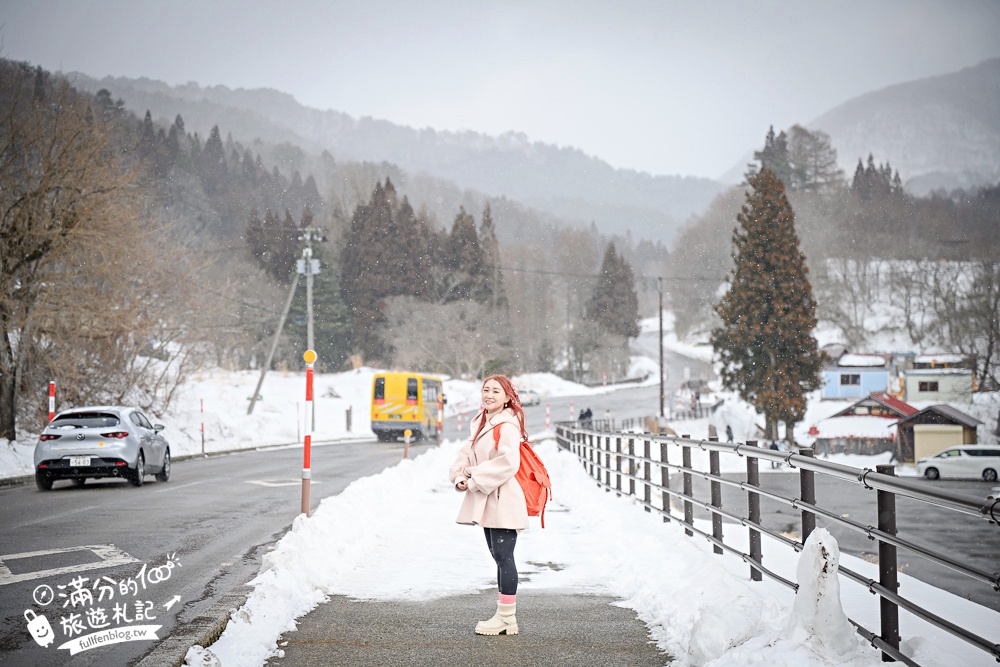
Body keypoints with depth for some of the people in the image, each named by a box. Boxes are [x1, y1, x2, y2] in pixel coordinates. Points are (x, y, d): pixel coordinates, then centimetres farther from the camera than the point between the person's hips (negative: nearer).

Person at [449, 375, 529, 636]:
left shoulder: (507, 426, -14)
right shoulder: (481, 423, 16)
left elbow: (508, 462, -24)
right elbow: (467, 452, 15)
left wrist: (476, 480, -18)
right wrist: (460, 475, -5)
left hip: (503, 502, -10)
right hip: (487, 504, 10)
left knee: (503, 557, -6)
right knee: (499, 556, 14)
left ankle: (507, 619, -1)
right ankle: (503, 615, 21)